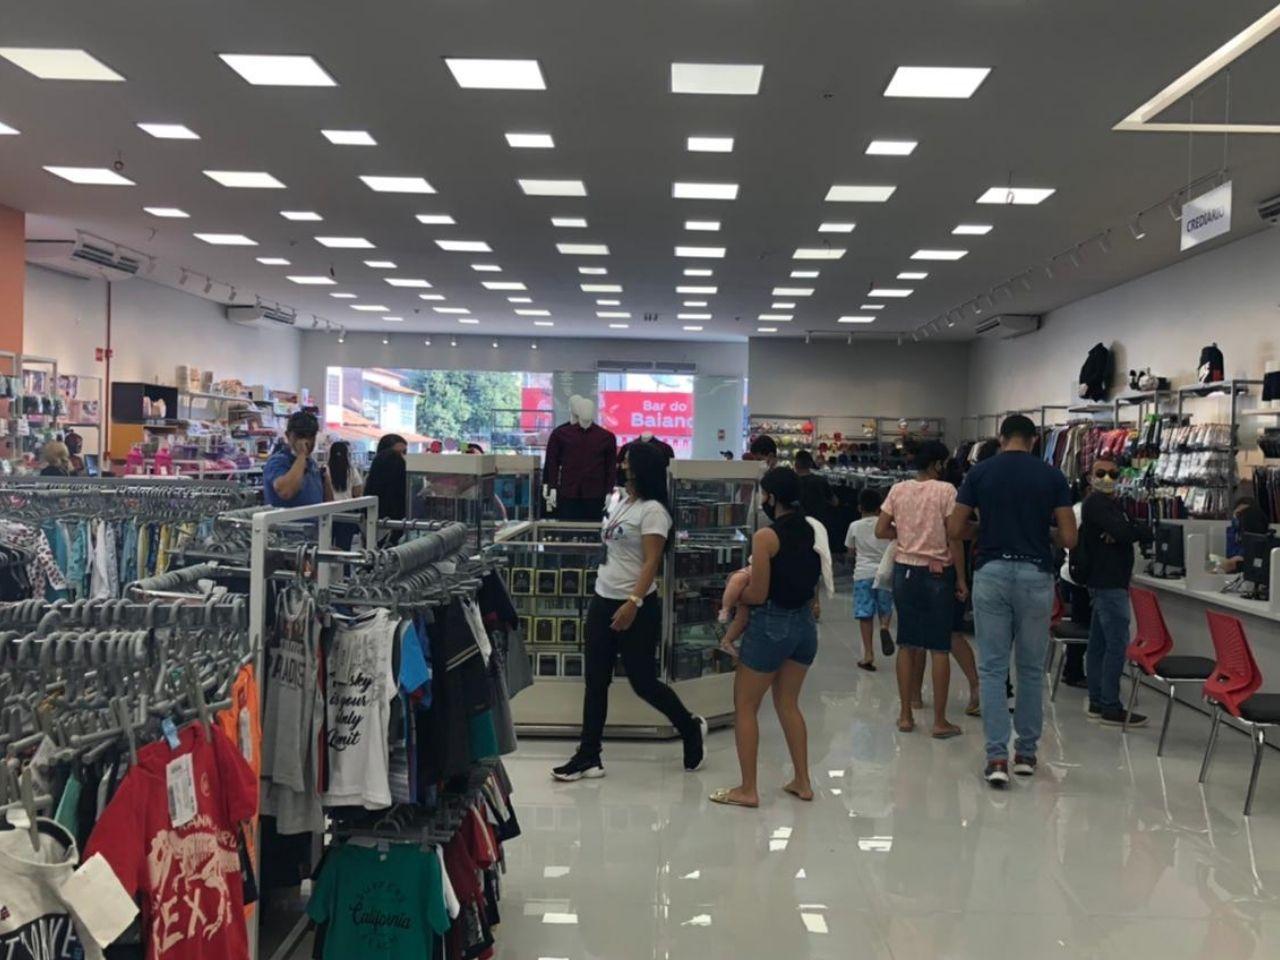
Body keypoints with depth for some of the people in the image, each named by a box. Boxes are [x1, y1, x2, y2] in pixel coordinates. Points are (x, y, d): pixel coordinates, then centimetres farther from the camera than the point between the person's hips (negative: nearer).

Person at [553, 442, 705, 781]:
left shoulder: (652, 510, -13)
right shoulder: (619, 502, 12)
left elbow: (651, 563, -18)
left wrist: (633, 603, -26)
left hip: (635, 607, -8)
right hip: (602, 602, 8)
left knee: (643, 682, 2)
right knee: (595, 681, 7)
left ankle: (691, 728, 26)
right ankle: (588, 757, 14)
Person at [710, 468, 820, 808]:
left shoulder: (766, 537, -17)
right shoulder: (812, 531, 4)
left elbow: (757, 595, -15)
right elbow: (815, 587, 12)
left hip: (771, 625, -7)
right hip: (805, 624, 7)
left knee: (745, 706, 7)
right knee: (788, 703, 21)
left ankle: (747, 789, 10)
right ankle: (802, 782, 25)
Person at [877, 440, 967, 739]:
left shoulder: (898, 490, 2)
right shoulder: (946, 491, -10)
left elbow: (881, 530, 2)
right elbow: (954, 539, -11)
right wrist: (961, 578, -5)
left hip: (905, 571, 4)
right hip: (937, 573, -4)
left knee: (907, 644, 11)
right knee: (939, 647, 3)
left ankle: (906, 715, 17)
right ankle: (940, 721, 8)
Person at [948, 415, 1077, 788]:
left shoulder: (980, 472, 1)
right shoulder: (1052, 475, 0)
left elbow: (955, 528, 1)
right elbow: (1069, 538, -2)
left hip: (991, 573, 0)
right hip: (1035, 574, 0)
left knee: (992, 667, 4)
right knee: (1031, 668, 13)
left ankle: (997, 756, -3)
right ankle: (1026, 752, 22)